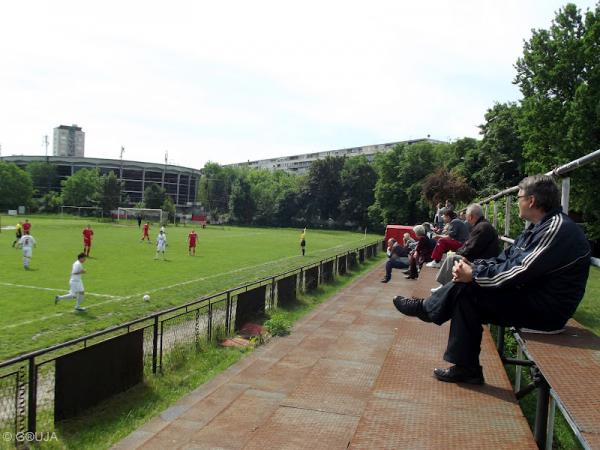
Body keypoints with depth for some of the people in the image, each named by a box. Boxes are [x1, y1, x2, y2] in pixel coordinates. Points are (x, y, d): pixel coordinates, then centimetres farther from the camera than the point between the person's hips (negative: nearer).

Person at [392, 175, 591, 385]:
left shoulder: (557, 229, -21)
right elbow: (505, 259, 9)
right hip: (533, 298, 9)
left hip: (545, 310, -9)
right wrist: (471, 267, -6)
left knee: (467, 290, -17)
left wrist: (473, 274, -17)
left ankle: (424, 308, 8)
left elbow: (519, 273, -26)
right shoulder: (539, 227, 12)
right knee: (465, 285, 0)